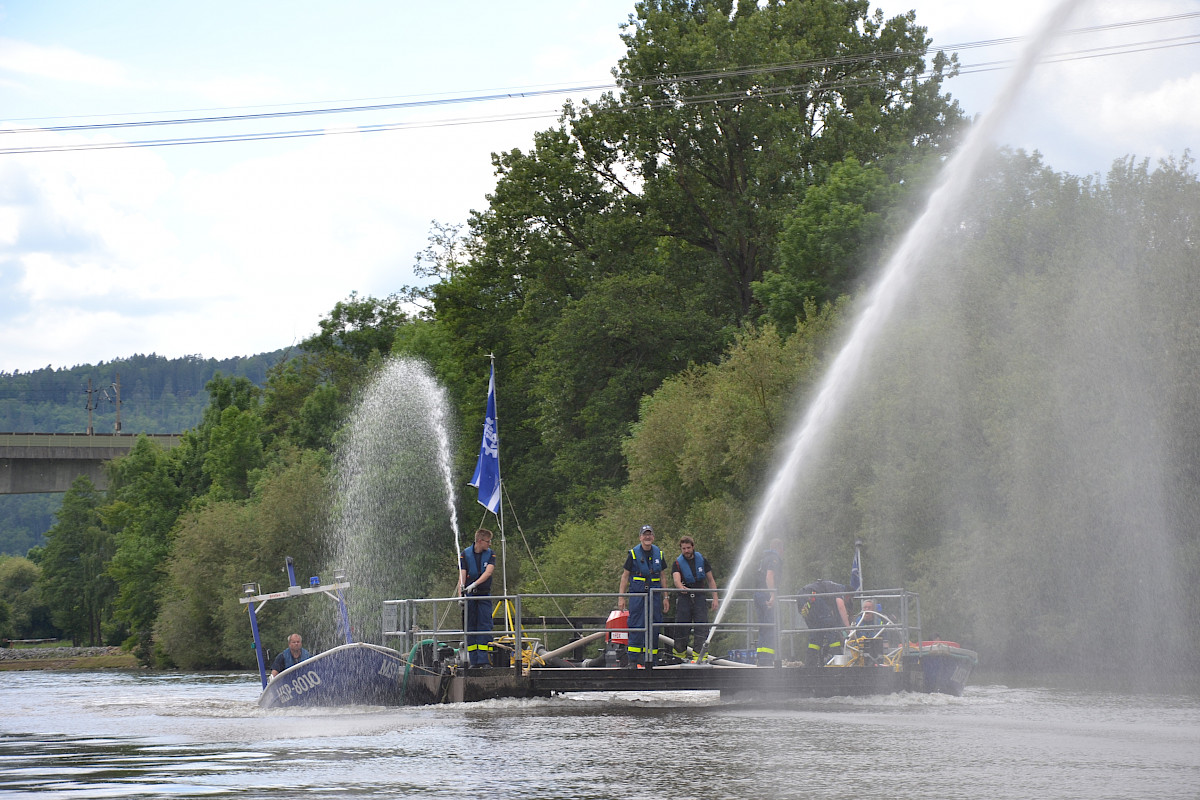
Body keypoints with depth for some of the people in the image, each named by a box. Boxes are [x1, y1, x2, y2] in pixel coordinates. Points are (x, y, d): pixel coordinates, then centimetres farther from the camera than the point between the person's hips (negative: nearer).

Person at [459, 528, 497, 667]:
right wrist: (461, 594, -15)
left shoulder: (490, 554, 3)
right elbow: (462, 575, -4)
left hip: (484, 595, 0)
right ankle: (473, 661, 6)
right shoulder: (466, 554, 1)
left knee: (485, 625, -8)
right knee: (470, 626, 2)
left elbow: (488, 572, -11)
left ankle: (484, 660, -10)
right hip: (469, 596, 0)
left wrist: (474, 584, -24)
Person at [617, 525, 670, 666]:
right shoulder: (633, 553, 0)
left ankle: (650, 659, 8)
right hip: (637, 594, -4)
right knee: (636, 627, -7)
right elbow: (625, 576, 2)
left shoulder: (658, 554, 11)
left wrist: (665, 597, 14)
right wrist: (621, 597, -4)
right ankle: (634, 660, -5)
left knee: (654, 627, 2)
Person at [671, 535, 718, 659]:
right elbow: (676, 579, -17)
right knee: (681, 626, -3)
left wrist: (715, 598, 5)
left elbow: (711, 580, 13)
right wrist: (681, 587, -41)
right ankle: (679, 654, 9)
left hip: (700, 597, 1)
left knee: (701, 625, -10)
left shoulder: (702, 561, 9)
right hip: (684, 598, -1)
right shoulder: (677, 563, 2)